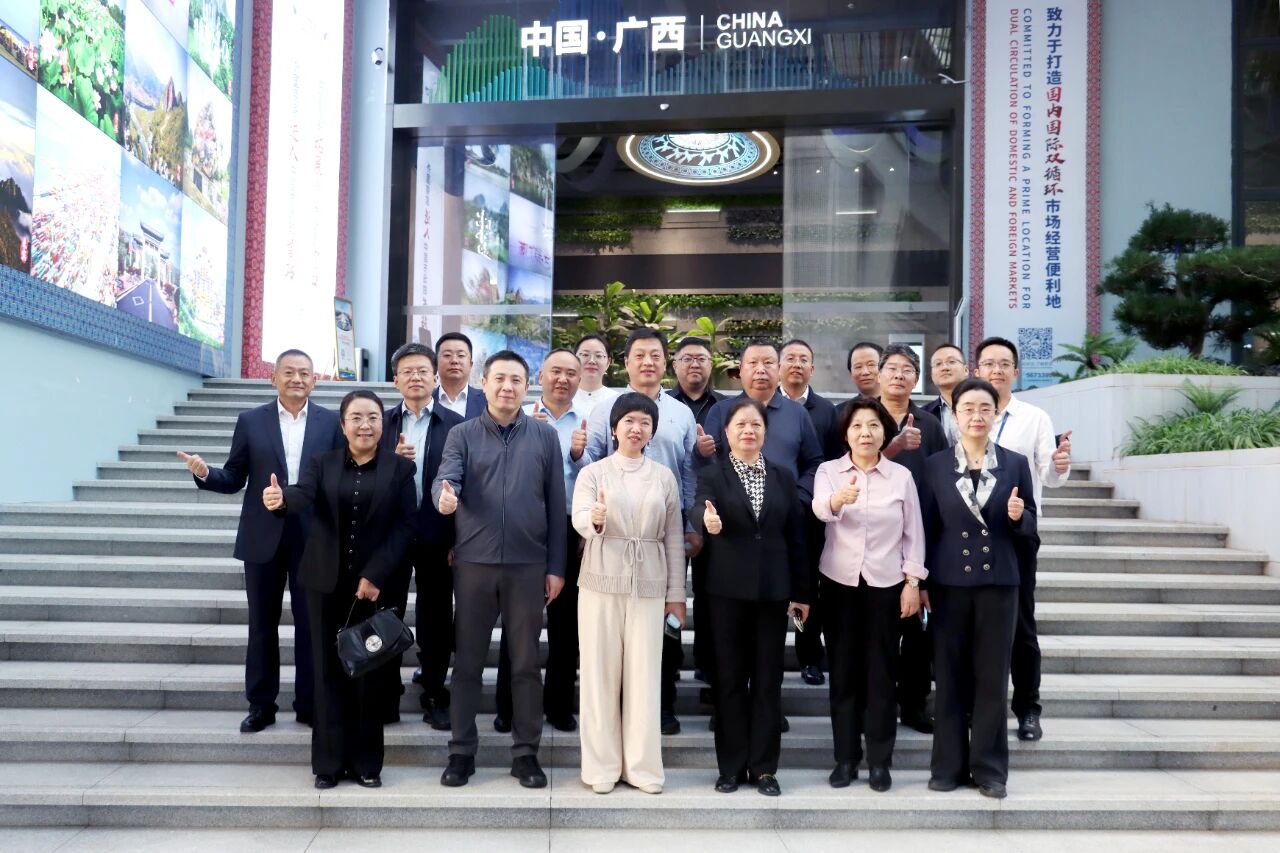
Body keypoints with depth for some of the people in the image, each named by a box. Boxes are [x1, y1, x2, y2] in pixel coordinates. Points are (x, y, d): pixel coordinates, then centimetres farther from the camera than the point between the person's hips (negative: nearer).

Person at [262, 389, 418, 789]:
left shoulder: (401, 468, 3)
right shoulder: (321, 463, 6)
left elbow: (406, 524, -4)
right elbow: (303, 494, -13)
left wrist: (376, 574, -14)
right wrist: (281, 499, -38)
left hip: (377, 583, -1)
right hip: (327, 581, 1)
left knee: (371, 672, 4)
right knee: (329, 671, 5)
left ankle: (366, 762, 15)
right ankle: (329, 762, 14)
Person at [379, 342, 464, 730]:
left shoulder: (455, 424, -1)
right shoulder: (382, 422, 6)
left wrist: (459, 540, -10)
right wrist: (394, 458, -17)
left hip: (436, 536, -2)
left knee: (436, 618, 7)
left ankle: (434, 693, 20)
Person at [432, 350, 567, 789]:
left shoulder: (545, 436, 4)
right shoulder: (462, 435, 4)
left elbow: (556, 504, 4)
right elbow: (445, 478, -13)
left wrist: (556, 566, 1)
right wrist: (444, 496, -38)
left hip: (528, 565, 0)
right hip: (473, 563, 0)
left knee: (526, 663, 7)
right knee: (466, 662, 7)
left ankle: (525, 752, 18)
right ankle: (461, 752, 19)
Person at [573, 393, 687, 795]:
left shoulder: (664, 476, 8)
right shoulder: (592, 472, 3)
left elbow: (674, 537, 9)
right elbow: (579, 519, -14)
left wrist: (676, 593, 6)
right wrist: (596, 519, -38)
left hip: (648, 584, 1)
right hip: (601, 580, -1)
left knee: (645, 674, 2)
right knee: (600, 672, 3)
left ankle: (642, 766, 12)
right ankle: (602, 766, 12)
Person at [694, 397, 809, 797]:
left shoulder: (783, 476, 9)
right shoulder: (712, 474, -1)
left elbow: (795, 535, 9)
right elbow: (700, 509, -21)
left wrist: (801, 592, 6)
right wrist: (708, 522, -45)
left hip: (773, 589, 3)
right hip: (728, 589, -2)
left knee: (768, 679, 7)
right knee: (730, 678, 5)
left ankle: (764, 767, 17)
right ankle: (731, 767, 15)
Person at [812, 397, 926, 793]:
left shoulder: (901, 476, 1)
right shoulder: (828, 471, -1)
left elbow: (913, 534, 4)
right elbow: (819, 508, -23)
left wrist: (913, 582, -2)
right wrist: (838, 499, -45)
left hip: (886, 584, 0)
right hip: (840, 583, 0)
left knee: (881, 672, 4)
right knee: (843, 670, 6)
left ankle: (880, 760, 14)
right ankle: (845, 757, 16)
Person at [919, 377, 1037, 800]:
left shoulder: (1016, 463, 4)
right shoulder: (935, 465, 3)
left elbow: (1030, 526, 6)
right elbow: (926, 526, 4)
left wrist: (1018, 516, -17)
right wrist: (920, 582, 0)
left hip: (998, 581, 0)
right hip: (949, 582, 0)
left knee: (992, 676, 4)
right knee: (949, 675, 5)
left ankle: (990, 768, 14)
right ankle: (948, 765, 15)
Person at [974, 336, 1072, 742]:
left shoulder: (1036, 418, 1)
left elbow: (1049, 478, -6)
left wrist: (1060, 467, -28)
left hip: (1018, 530, -1)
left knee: (1020, 622, 3)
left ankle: (1028, 709, 13)